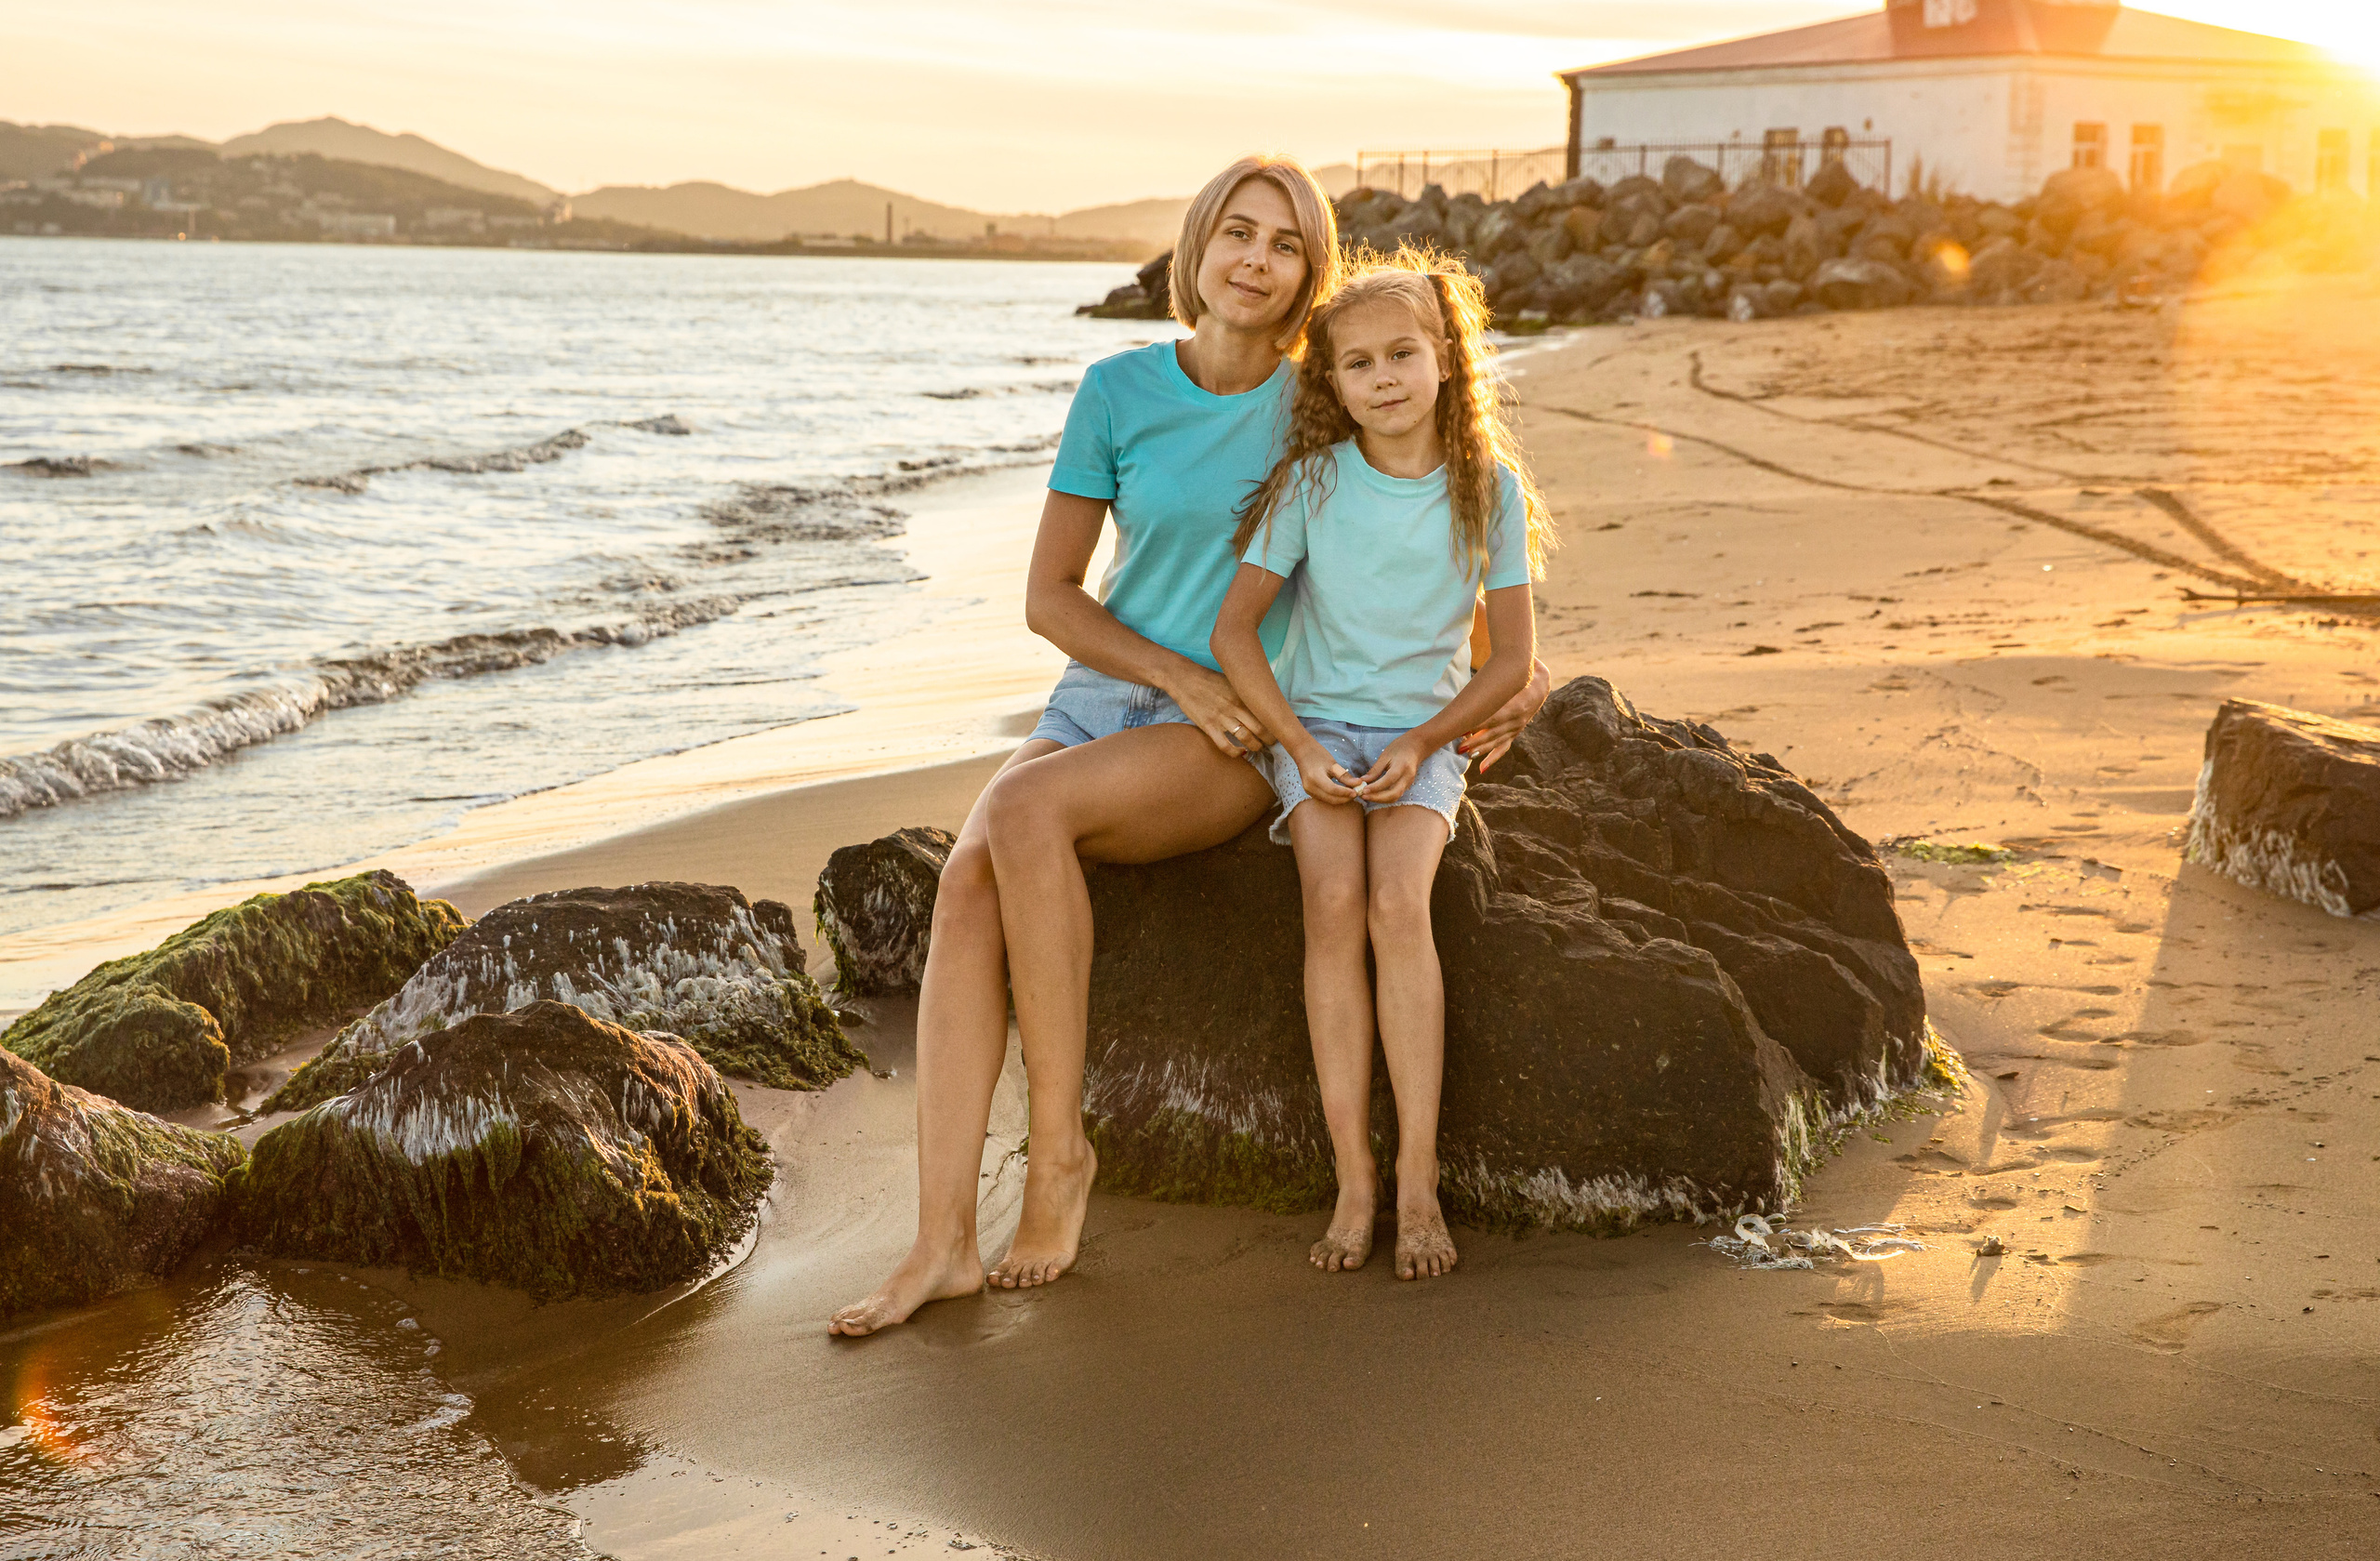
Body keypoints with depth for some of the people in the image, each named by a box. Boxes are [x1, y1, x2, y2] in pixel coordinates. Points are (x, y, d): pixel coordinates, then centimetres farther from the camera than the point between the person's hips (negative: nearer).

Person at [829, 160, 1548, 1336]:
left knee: (1026, 810, -33)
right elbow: (1048, 598, 1)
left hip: (1244, 746, -3)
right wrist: (1185, 679, -12)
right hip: (1103, 702, 3)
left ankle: (1059, 1142, -21)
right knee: (967, 879, -28)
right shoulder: (1118, 390, 2)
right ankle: (942, 1241, -31)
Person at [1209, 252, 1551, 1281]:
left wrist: (1421, 742, -12)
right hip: (1312, 726, 0)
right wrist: (1300, 746, -14)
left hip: (1422, 738, 0)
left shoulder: (1490, 488, -4)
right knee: (1334, 904, -25)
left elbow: (1512, 657, 1)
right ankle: (1354, 1180, -21)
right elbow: (1234, 628, -3)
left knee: (1398, 905, -26)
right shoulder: (1313, 481, -5)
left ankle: (1417, 1179, -22)